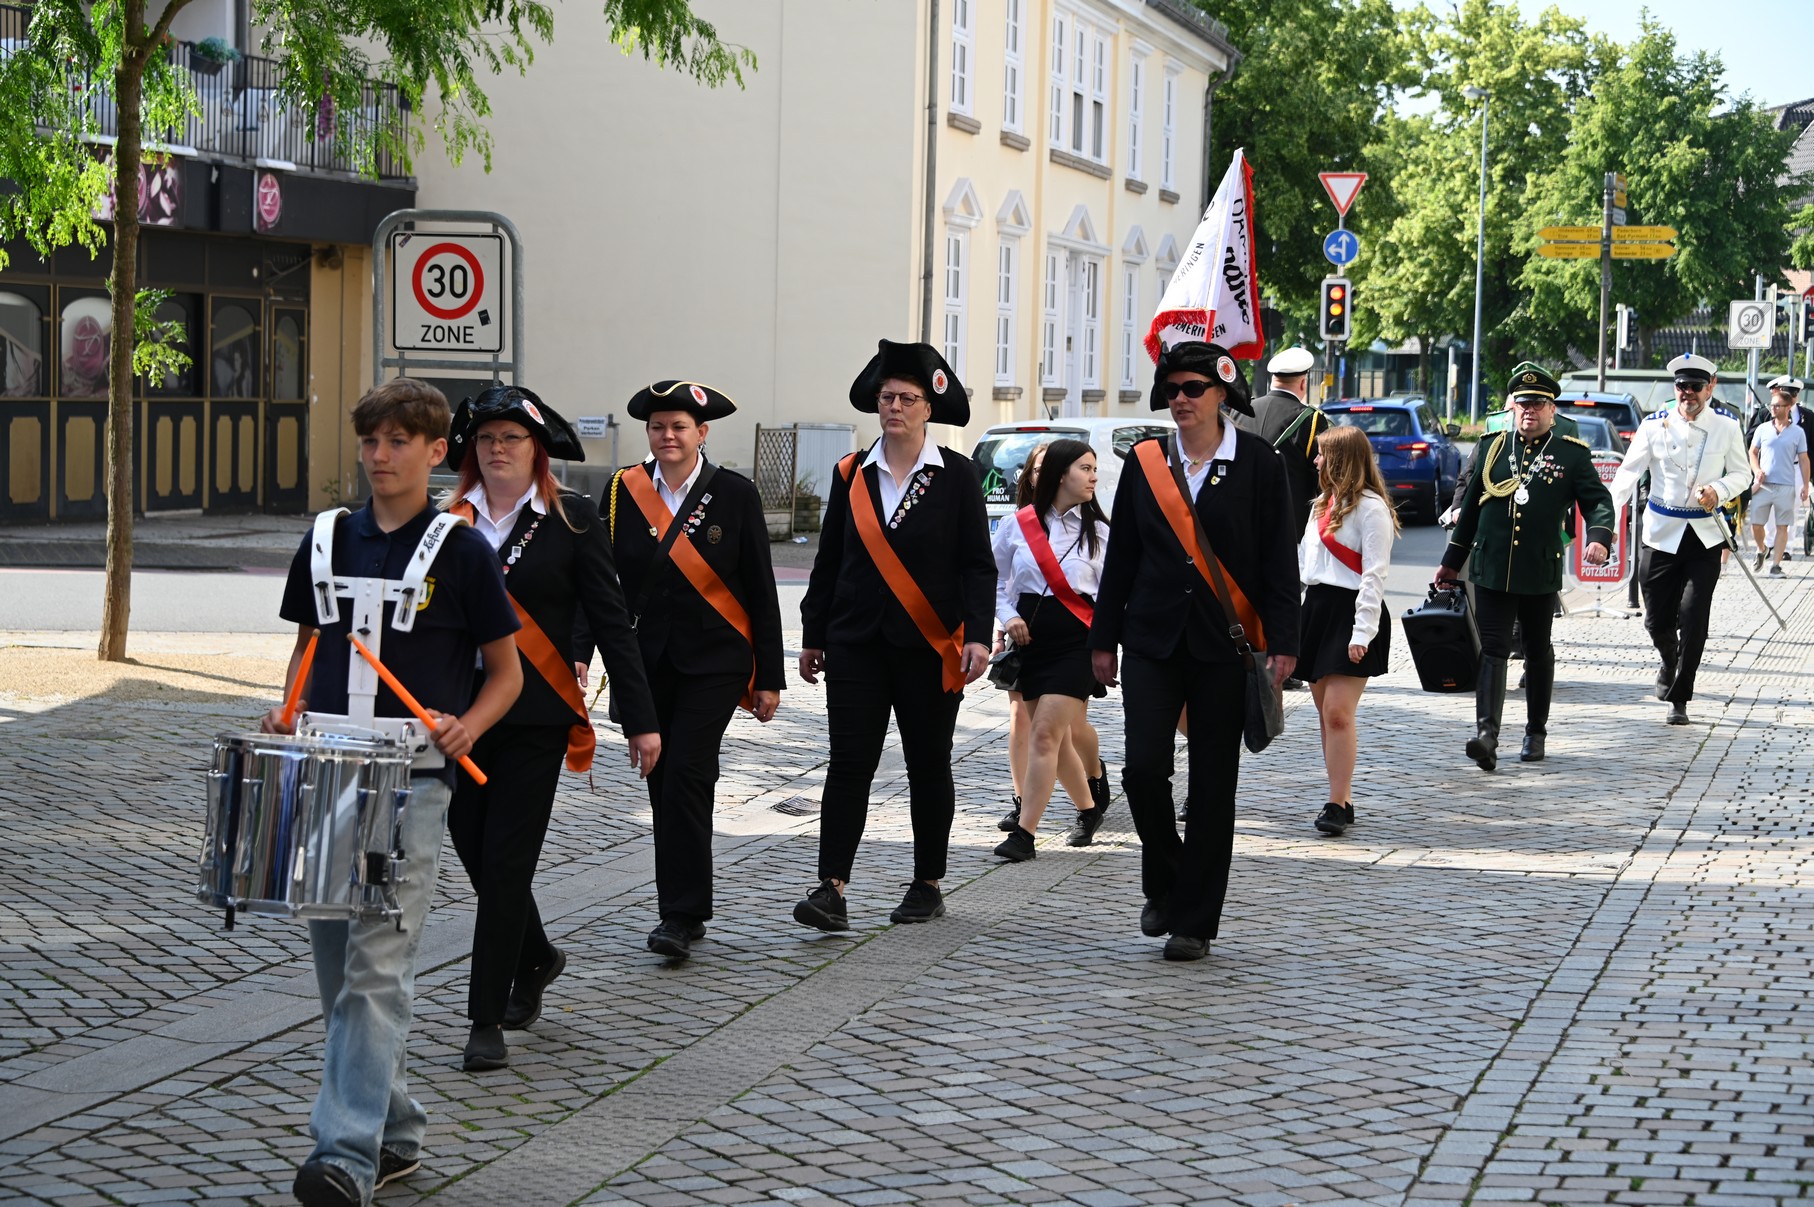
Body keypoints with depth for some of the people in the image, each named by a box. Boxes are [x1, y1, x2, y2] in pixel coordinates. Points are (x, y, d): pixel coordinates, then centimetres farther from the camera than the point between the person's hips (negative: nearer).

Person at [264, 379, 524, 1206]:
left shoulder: (461, 551, -2)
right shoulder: (328, 540, 11)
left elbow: (506, 672, 3)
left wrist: (465, 725, -15)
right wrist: (288, 713, 3)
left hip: (411, 782, -5)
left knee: (375, 967, -14)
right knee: (337, 970, 10)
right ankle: (394, 1134, 23)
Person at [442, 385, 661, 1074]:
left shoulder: (572, 520, -1)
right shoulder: (449, 520, 6)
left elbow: (610, 621, -1)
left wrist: (640, 718, -3)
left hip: (534, 719, -3)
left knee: (506, 863, -6)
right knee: (478, 857, 11)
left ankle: (487, 1022, 1)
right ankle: (535, 960, 39)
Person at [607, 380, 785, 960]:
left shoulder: (735, 494, -3)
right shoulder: (625, 490, 4)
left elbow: (760, 590, -1)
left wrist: (769, 677, -2)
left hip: (714, 662, -4)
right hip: (648, 661, 4)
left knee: (686, 776, -14)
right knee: (662, 783, 8)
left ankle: (683, 916, -11)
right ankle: (681, 909, 19)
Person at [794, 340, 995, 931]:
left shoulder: (957, 476, -1)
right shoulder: (852, 473, 7)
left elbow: (977, 564, -2)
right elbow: (829, 561, 11)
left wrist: (977, 634, -13)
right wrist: (812, 636, 11)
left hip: (929, 647, -2)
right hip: (857, 644, 2)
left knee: (928, 766, 8)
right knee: (848, 764, -7)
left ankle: (928, 886, 20)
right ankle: (832, 890, -11)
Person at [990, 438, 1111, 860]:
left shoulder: (1099, 530, 3)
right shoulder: (1017, 525, 5)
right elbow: (994, 580, 14)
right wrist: (1007, 617, -3)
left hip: (1076, 643, -3)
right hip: (1030, 640, 3)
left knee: (1046, 734, -12)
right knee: (1058, 737, 12)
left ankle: (1024, 833, -13)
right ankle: (1088, 809, 33)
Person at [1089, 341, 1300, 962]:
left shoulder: (1258, 463, -1)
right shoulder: (1145, 462, 7)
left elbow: (1279, 558, -2)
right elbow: (1121, 556, 11)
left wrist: (1282, 643, -9)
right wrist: (1103, 639, 9)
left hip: (1226, 645, -2)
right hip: (1152, 640, 2)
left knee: (1213, 783, 1)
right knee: (1144, 767, -10)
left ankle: (1194, 921, 10)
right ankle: (1164, 884, 16)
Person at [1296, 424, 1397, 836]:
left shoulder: (1371, 508, -9)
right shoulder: (1323, 504, 18)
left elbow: (1374, 574, -14)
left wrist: (1362, 632, -20)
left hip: (1350, 612, -9)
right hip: (1316, 609, 9)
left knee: (1338, 713, -14)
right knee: (1325, 714, 8)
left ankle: (1337, 805, -12)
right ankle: (1342, 799, 13)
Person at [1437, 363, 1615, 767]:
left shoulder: (1572, 454, 3)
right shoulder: (1493, 448, 9)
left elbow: (1598, 500, 0)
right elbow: (1471, 506, 15)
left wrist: (1599, 537, -22)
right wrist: (1451, 562, 17)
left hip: (1541, 573, -1)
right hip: (1491, 570, 1)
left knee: (1539, 652, 11)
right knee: (1492, 650, -8)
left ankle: (1536, 733, 23)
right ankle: (1487, 734, -18)